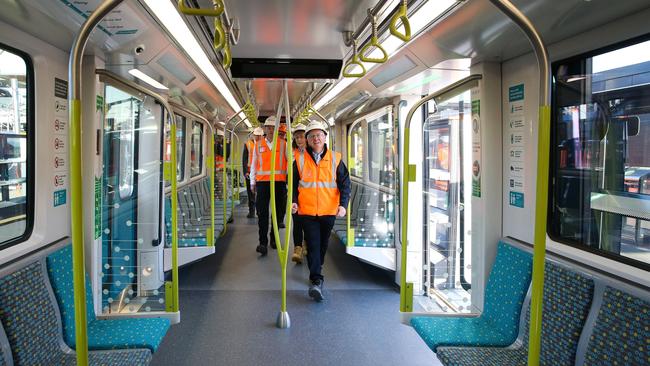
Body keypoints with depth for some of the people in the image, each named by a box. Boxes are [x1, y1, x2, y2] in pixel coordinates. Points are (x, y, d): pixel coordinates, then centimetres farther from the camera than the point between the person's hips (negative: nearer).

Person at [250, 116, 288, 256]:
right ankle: (263, 242, -3)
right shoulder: (258, 144, 10)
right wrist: (252, 182, 10)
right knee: (262, 213, -4)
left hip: (279, 181, 0)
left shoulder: (283, 144, 6)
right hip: (262, 181, 0)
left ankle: (274, 237, 24)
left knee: (279, 211, 7)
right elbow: (254, 164, 13)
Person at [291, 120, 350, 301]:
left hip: (329, 211, 2)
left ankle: (316, 271, 37)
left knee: (323, 244, 16)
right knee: (313, 244, -7)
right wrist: (293, 201, -6)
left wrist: (343, 204, -10)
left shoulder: (335, 159, 1)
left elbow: (344, 184, 2)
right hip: (307, 211, -1)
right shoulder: (300, 159, 2)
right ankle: (316, 280, -6)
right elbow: (293, 184, 9)